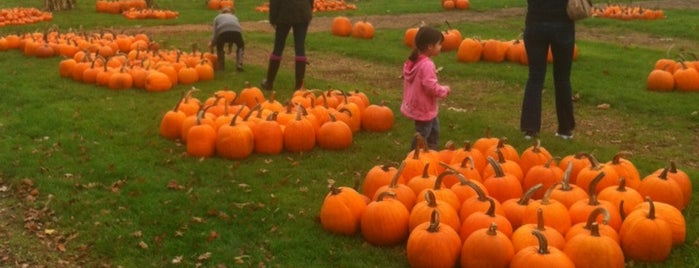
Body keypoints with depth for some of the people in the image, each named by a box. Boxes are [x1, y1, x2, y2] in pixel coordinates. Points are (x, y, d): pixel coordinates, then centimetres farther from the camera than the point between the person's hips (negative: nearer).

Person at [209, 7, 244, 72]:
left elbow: (215, 33, 23)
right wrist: (230, 46, 49)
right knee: (240, 47, 32)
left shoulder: (217, 17, 33)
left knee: (219, 48, 32)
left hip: (223, 31, -1)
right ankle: (239, 65, 14)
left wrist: (211, 43, 42)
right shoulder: (234, 17, 39)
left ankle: (221, 67, 26)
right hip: (236, 31, 1)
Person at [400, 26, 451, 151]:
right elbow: (431, 87, -30)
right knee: (422, 135, 3)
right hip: (424, 108, -10)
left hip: (415, 104, 10)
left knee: (433, 128, 24)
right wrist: (445, 90, -12)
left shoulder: (413, 61, 3)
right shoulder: (427, 64, -28)